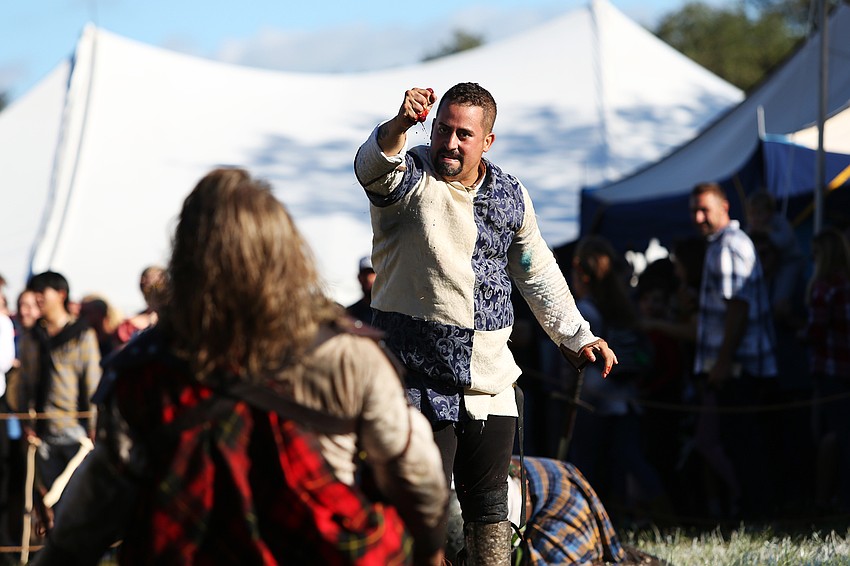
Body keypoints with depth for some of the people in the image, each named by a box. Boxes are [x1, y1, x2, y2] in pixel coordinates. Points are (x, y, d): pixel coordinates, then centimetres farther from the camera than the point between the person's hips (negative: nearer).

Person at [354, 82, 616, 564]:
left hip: (491, 387, 4)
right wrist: (400, 126, -51)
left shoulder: (510, 195, 9)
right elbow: (374, 166, -30)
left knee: (491, 507, 10)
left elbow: (538, 273, 21)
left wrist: (577, 335, 18)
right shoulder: (409, 179, -6)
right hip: (419, 381, -4)